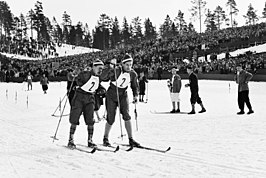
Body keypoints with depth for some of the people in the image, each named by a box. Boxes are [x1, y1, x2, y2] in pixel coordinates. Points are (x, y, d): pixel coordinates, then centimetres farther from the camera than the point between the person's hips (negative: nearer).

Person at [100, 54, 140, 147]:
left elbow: (135, 86, 11)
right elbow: (103, 77, -32)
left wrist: (135, 95, -5)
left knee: (127, 116, -14)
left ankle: (131, 139, -7)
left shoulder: (133, 74, -6)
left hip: (123, 96, 3)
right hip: (111, 96, -3)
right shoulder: (116, 70, -19)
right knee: (111, 119, -1)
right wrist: (110, 67, -43)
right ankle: (105, 138, 22)